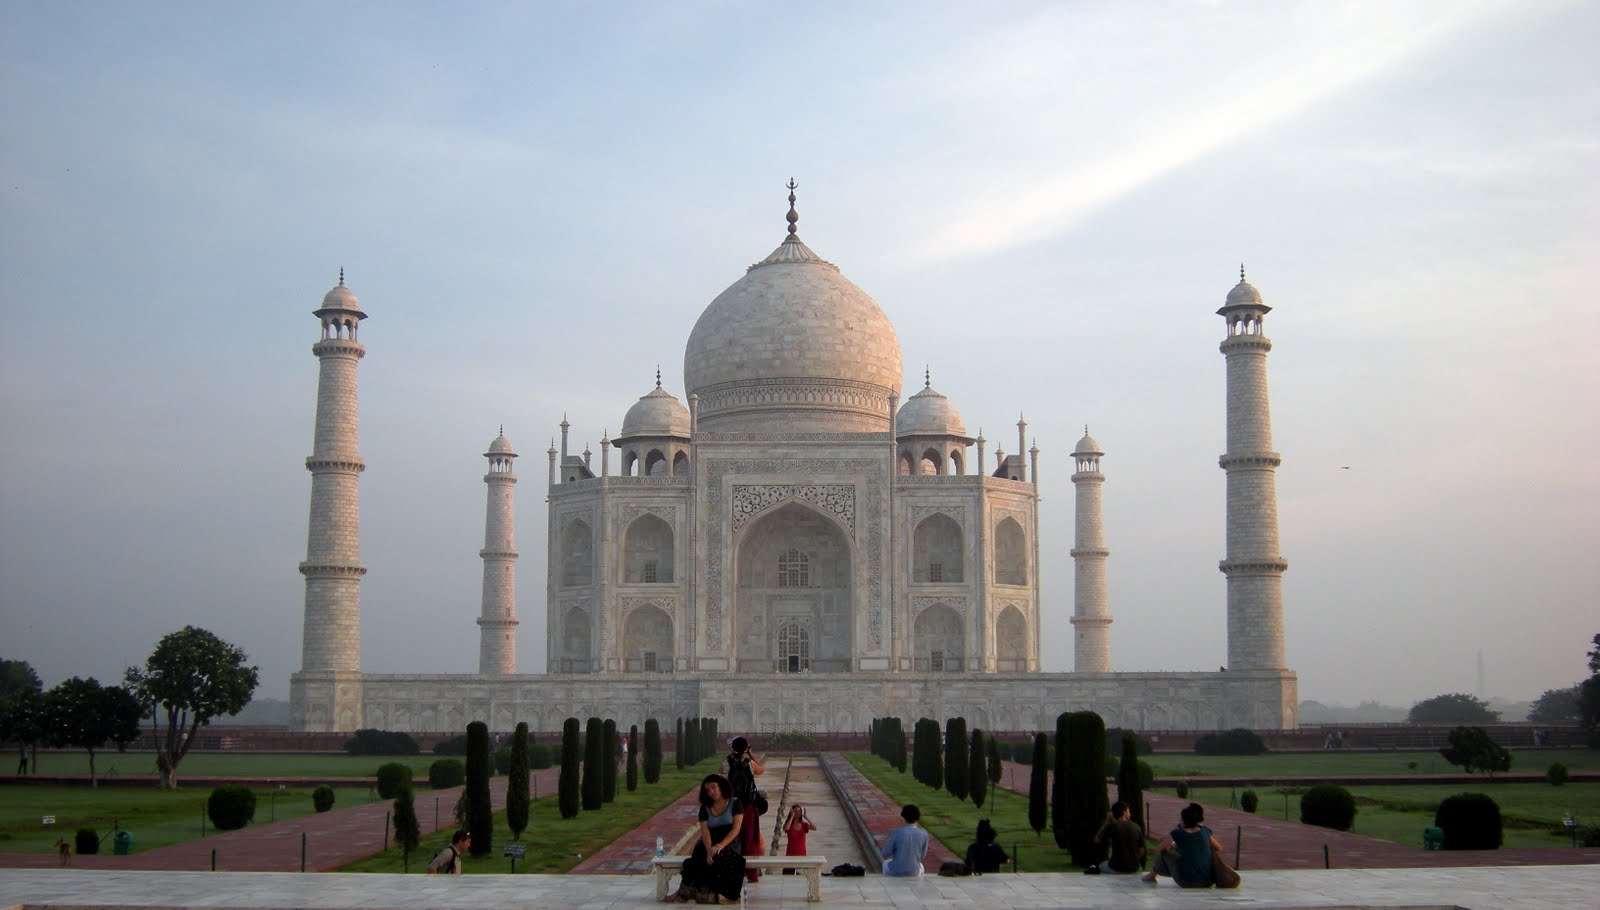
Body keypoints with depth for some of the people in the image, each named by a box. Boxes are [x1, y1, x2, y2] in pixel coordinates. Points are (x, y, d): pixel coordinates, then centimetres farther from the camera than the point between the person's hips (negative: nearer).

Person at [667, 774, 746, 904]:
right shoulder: (705, 808, 7)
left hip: (729, 842, -2)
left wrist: (721, 845, -23)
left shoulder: (734, 803, 0)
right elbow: (705, 831, -5)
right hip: (710, 843, 2)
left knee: (719, 856, -34)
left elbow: (736, 828, -9)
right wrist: (709, 851, -24)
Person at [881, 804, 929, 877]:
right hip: (914, 872, 1)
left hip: (896, 872, -1)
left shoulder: (895, 833, -18)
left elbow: (885, 855, -9)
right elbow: (923, 855, 3)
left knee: (886, 863, 35)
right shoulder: (924, 834, -11)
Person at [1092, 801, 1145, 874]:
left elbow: (1097, 840, 0)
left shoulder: (1112, 825, -12)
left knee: (1101, 866, 32)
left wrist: (1106, 822, 5)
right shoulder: (1136, 827, -4)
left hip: (1116, 869, -2)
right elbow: (1141, 851, 3)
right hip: (1134, 869, 2)